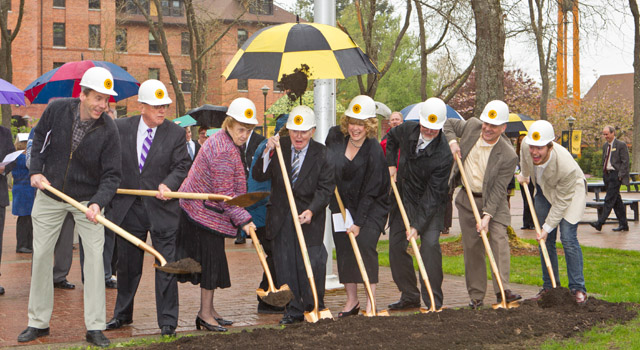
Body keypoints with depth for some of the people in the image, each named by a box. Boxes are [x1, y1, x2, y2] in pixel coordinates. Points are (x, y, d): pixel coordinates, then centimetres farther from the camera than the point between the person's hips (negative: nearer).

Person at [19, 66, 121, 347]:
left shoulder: (108, 130, -18)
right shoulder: (57, 110, -13)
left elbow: (111, 175, -17)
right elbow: (40, 137, 7)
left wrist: (98, 203, -33)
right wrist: (36, 170, -5)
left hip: (87, 199, -2)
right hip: (50, 195, 2)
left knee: (95, 255, -9)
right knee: (41, 255, 5)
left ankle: (95, 327, -2)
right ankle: (38, 322, 18)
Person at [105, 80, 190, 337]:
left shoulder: (175, 133, -2)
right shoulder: (120, 128, 0)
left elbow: (182, 166, -3)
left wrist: (168, 184, -22)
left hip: (161, 208, -2)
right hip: (128, 207, 2)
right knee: (127, 264, 14)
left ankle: (168, 321, 7)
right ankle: (122, 314, 32)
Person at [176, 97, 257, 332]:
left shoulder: (224, 142, 10)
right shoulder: (222, 151, -23)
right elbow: (224, 193, -23)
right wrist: (243, 219, -20)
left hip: (202, 209, 10)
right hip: (205, 213, -10)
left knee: (213, 260, 14)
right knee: (211, 259, -6)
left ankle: (208, 310, 23)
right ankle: (205, 314, 2)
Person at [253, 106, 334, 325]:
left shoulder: (321, 154, -5)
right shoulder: (279, 147, 1)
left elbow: (326, 187, -9)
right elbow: (259, 176, -3)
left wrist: (311, 210, -24)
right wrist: (268, 152, -18)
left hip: (310, 217, -2)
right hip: (281, 218, 3)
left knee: (312, 264, -4)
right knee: (285, 264, 5)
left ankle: (314, 308, 13)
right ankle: (293, 310, 16)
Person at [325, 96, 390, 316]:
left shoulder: (374, 151, -20)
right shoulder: (335, 136, -5)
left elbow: (370, 192, -18)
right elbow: (326, 164, 18)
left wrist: (358, 223, -18)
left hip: (371, 207, -5)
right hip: (342, 204, 5)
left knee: (364, 243, -19)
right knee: (343, 247, 1)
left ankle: (370, 302, -12)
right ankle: (351, 300, 11)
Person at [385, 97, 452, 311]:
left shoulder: (443, 155, -26)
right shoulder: (407, 130, -9)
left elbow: (433, 195, -26)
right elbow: (391, 137, 18)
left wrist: (417, 225, -30)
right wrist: (391, 164, 5)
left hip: (431, 206, -5)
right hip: (403, 199, 5)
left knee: (430, 244, -20)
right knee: (396, 245, 4)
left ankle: (434, 301, -11)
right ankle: (409, 296, 16)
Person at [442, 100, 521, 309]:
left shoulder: (508, 156, -20)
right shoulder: (472, 126, -8)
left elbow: (498, 190, -20)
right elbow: (448, 123, 11)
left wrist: (487, 215, -28)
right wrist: (451, 141, -9)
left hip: (493, 202, -3)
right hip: (467, 200, 3)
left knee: (499, 240, -19)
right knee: (471, 247, 4)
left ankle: (502, 290, -20)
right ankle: (476, 295, 10)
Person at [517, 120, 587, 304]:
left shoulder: (567, 166, -40)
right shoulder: (526, 146, -27)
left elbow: (562, 201, -28)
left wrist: (548, 227, -23)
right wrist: (524, 175, 19)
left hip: (571, 190, -5)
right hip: (544, 190, 5)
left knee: (568, 238, -14)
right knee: (546, 241, 4)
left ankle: (578, 288, -5)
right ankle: (550, 286, 14)